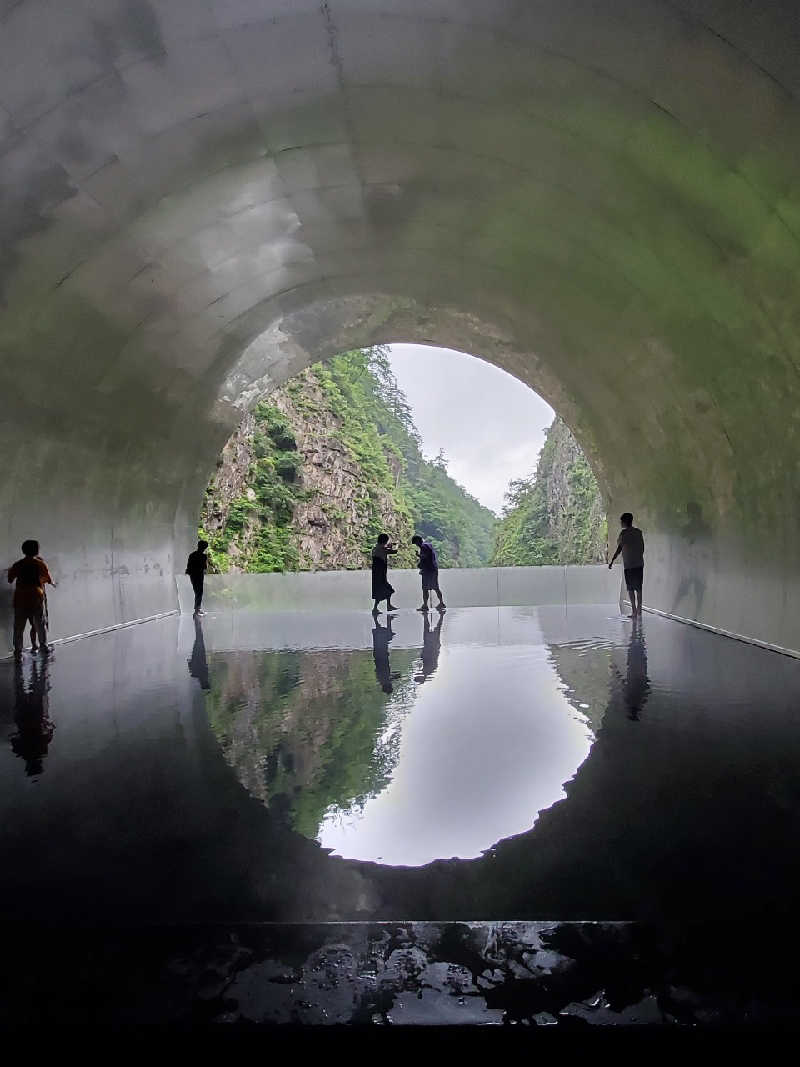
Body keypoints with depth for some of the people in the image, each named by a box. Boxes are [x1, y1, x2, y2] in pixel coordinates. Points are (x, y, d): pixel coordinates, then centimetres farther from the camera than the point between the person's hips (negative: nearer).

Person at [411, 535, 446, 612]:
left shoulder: (423, 546, -14)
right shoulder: (429, 544, 16)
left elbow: (423, 560, -18)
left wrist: (421, 568, -4)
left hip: (428, 570, -9)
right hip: (434, 569, 9)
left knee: (425, 589, -3)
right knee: (436, 588, 16)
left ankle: (425, 606, 1)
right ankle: (442, 603, 21)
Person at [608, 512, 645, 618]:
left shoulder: (624, 532, -8)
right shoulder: (638, 532, 9)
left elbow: (619, 549, -11)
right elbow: (642, 548, 13)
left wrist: (612, 561, -6)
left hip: (629, 565, -6)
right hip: (640, 564, 6)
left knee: (631, 589, -2)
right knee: (639, 588, 11)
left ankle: (634, 611, -3)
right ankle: (639, 610, 17)